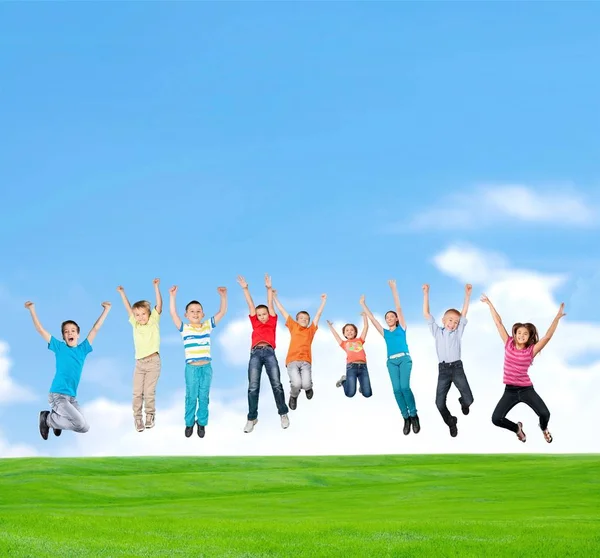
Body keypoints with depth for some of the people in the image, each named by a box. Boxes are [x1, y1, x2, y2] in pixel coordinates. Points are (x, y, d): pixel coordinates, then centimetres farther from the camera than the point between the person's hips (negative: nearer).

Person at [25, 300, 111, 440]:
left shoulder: (82, 349, 10)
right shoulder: (59, 347, 1)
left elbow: (95, 329, 10)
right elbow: (40, 330, -1)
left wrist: (106, 310, 8)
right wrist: (32, 310, -7)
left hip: (72, 398, 6)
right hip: (57, 395, -6)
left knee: (83, 427, 6)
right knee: (82, 426, -19)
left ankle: (54, 419, 26)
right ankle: (48, 418, 2)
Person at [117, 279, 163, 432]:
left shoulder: (154, 322, 0)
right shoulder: (135, 325, 9)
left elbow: (159, 305, -8)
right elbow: (128, 308, 10)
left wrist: (156, 287, -15)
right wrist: (122, 293, 7)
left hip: (153, 362, -4)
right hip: (139, 362, 4)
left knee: (149, 392, -3)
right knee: (137, 392, 1)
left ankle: (150, 416, 12)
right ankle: (138, 418, 8)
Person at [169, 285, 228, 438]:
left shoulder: (208, 325, 3)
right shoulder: (184, 328, -2)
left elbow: (222, 312, -1)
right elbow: (173, 314, -12)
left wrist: (223, 296, -13)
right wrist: (172, 296, -19)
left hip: (206, 367, 1)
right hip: (191, 368, -1)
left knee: (204, 397, 9)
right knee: (191, 397, 7)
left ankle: (202, 423, 20)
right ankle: (189, 423, 20)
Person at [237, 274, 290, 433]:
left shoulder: (272, 323, 20)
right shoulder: (255, 323, 23)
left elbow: (270, 305, 20)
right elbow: (251, 305, 24)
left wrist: (269, 288, 18)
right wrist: (245, 288, 25)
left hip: (269, 352, -1)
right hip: (255, 353, 1)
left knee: (276, 384, -7)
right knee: (253, 387, -8)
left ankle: (283, 414, 6)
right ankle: (252, 418, -3)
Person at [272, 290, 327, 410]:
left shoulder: (311, 330, 19)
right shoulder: (293, 327, 17)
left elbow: (318, 314, 25)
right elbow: (282, 311, 20)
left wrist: (323, 301, 27)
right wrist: (274, 297, 21)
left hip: (306, 362, 1)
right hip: (292, 361, -1)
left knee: (306, 384, -20)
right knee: (296, 383, -24)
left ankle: (308, 387, 22)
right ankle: (293, 397, 13)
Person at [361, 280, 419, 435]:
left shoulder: (401, 328, 13)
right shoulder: (385, 333, 21)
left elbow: (398, 308, 8)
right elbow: (372, 318, 22)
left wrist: (393, 289, 4)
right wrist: (363, 305, 22)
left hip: (404, 359, -4)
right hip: (391, 361, 4)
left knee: (404, 386, -20)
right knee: (396, 389, -10)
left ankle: (414, 415, -8)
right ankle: (406, 418, -3)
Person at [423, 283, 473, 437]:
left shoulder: (458, 332, 12)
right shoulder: (437, 332, 11)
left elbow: (464, 314, 7)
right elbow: (426, 314, 7)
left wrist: (467, 294, 0)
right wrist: (426, 294, 0)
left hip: (457, 368, 0)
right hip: (443, 370, 0)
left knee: (468, 399, -10)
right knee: (439, 402, -8)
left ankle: (463, 403, 31)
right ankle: (451, 423, 21)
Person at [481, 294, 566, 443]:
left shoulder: (531, 350, -5)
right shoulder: (509, 344, 1)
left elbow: (547, 336, -16)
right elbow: (498, 322, 3)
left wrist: (557, 318, -24)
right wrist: (489, 304, 8)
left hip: (526, 389, -2)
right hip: (510, 390, 2)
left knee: (545, 414, -21)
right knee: (496, 419, -11)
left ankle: (544, 428, 20)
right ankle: (517, 428, 24)